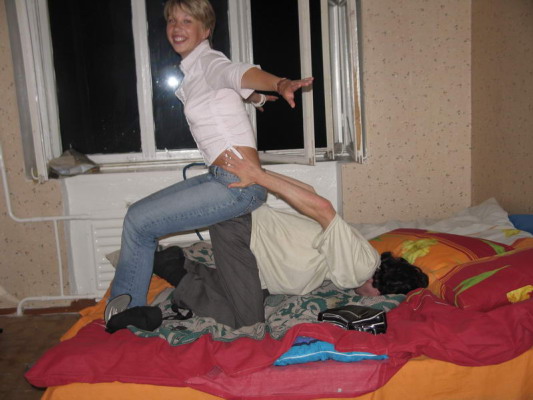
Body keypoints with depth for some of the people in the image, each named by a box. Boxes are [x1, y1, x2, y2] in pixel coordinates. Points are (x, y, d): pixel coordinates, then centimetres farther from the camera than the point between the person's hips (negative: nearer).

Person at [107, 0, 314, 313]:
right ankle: (131, 305, 23)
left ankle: (125, 307, 14)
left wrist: (281, 84, -50)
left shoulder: (207, 61, -9)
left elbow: (239, 73, -32)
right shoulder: (192, 71, 17)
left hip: (239, 185, -10)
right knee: (140, 213, 16)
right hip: (222, 179, 10)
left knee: (138, 222, -6)